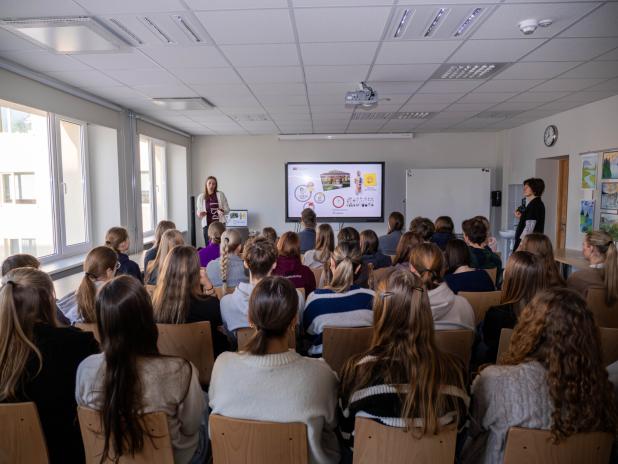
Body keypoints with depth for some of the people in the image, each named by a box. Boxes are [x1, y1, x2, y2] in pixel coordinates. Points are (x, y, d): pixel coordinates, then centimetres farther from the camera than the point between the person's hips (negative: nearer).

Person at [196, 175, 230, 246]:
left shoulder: (220, 194, 3)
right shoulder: (201, 197, 7)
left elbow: (227, 209, 6)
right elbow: (198, 211, 13)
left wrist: (222, 211, -15)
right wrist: (200, 214, -10)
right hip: (207, 224, 1)